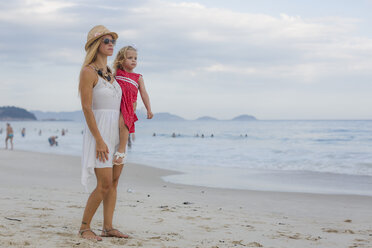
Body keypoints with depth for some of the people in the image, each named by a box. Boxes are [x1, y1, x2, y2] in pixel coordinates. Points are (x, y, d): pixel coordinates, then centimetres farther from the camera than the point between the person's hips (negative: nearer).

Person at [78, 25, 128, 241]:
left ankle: (108, 227, 13)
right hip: (99, 131, -8)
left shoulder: (110, 72, 14)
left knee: (114, 182, 7)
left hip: (117, 132, 8)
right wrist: (99, 140, -20)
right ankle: (85, 227, 3)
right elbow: (86, 108, -15)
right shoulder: (88, 72, -10)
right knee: (105, 184, -10)